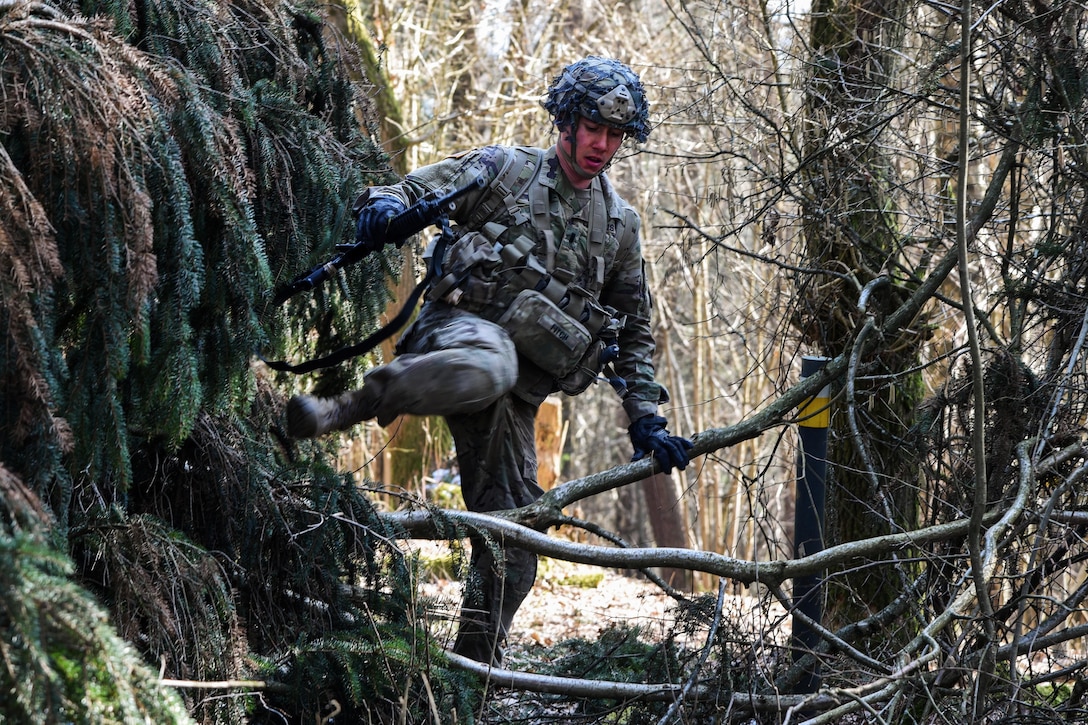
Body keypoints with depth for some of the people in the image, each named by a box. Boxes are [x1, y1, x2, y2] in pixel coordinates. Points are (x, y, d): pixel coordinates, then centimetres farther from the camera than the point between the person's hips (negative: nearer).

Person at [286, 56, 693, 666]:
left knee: (511, 547, -2)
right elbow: (422, 189, 1)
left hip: (519, 390, 5)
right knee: (489, 367, -44)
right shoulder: (506, 170, 10)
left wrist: (645, 418, 16)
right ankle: (343, 410, -36)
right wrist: (387, 204, -25)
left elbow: (635, 331, 27)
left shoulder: (621, 225, 22)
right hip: (465, 326, -5)